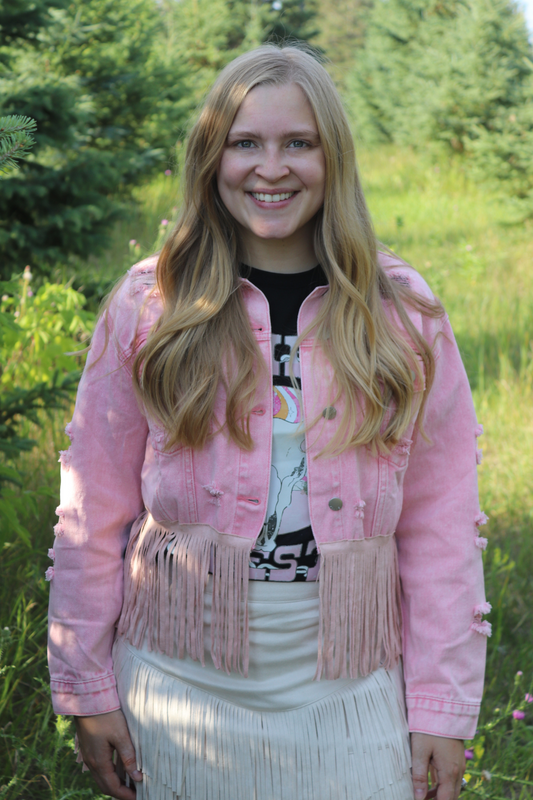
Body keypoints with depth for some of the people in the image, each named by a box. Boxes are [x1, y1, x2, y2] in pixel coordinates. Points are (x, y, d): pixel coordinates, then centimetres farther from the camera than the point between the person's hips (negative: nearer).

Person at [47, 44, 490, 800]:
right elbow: (94, 514, 0)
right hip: (180, 677, 0)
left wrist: (444, 705, -3)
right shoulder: (150, 306, -2)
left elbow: (443, 522, 0)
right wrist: (87, 688, 0)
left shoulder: (404, 314, -1)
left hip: (350, 686, 1)